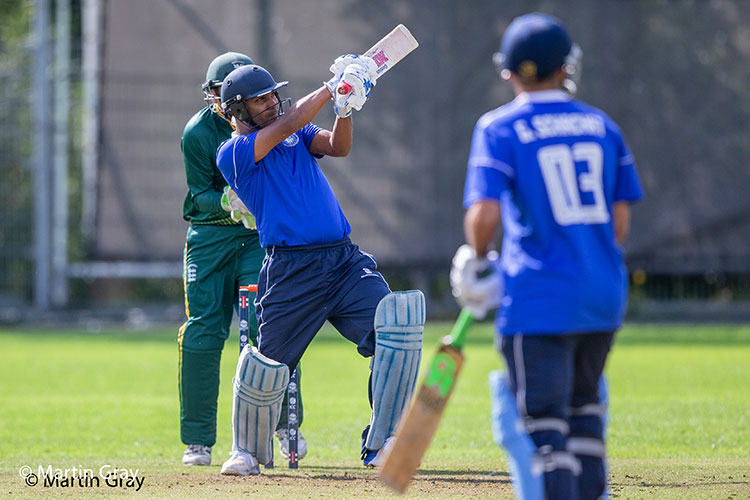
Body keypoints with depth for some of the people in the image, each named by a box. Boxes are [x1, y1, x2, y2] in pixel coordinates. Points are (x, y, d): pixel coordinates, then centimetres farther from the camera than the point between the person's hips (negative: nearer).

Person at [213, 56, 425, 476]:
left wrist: (345, 109, -18)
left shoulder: (299, 134, 19)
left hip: (347, 260, 4)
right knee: (268, 367, -5)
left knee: (399, 321, -18)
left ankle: (382, 446, -15)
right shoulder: (232, 153, 1)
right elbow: (285, 126, -13)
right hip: (291, 272, -4)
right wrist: (333, 87, -11)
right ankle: (248, 452, 26)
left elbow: (337, 147, 1)